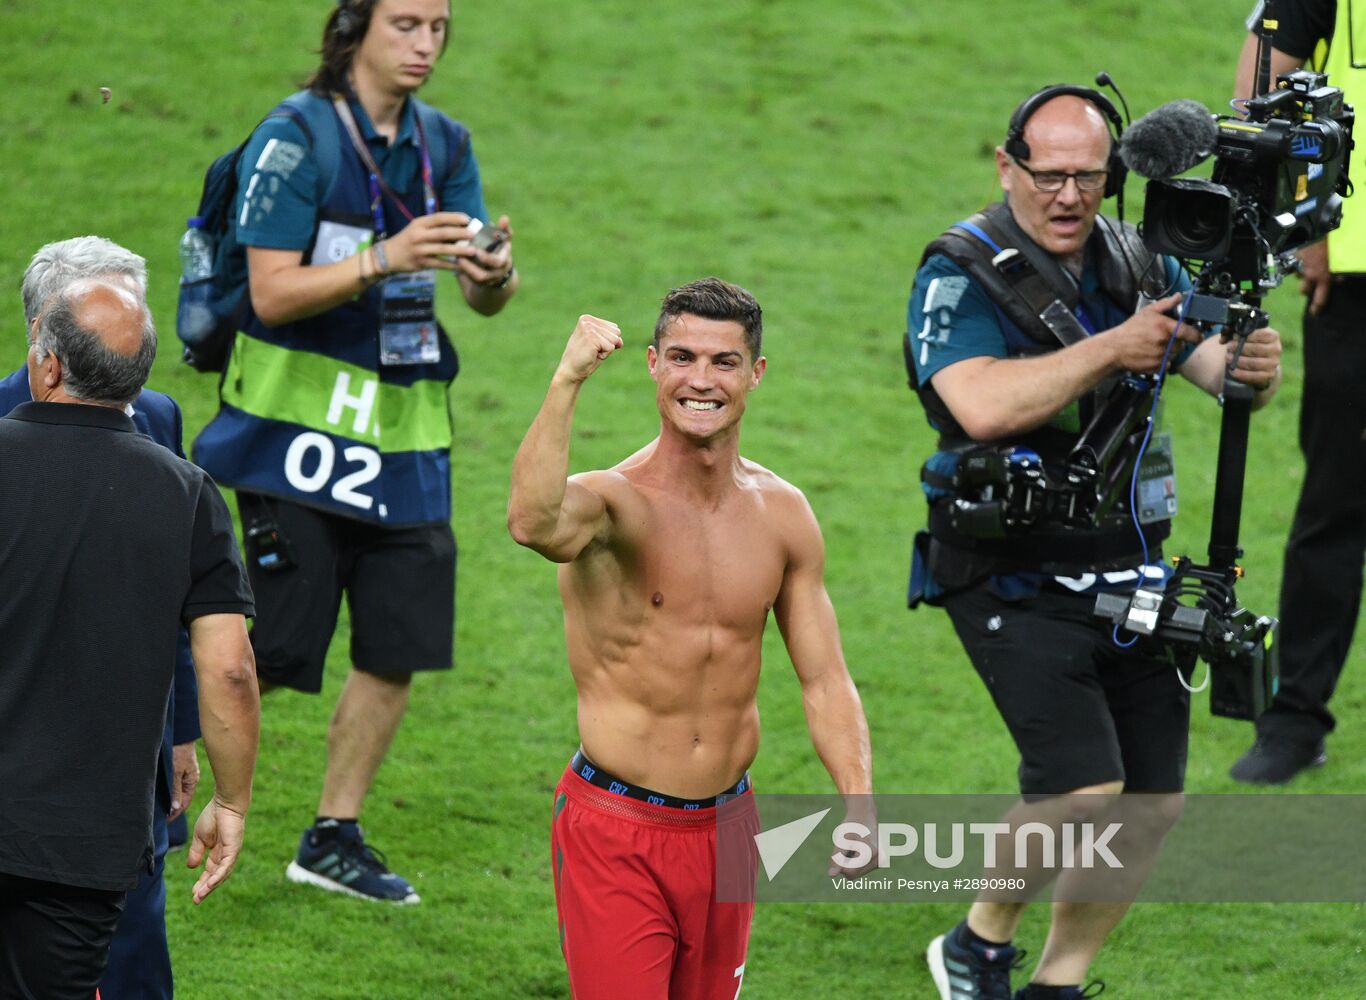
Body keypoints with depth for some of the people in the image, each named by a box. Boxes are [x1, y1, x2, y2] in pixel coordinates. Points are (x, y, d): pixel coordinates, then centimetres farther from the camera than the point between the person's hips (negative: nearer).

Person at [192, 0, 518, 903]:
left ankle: (334, 839, 19)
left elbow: (486, 297, 3)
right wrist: (386, 259, -29)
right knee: (272, 650, -10)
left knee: (400, 646, 5)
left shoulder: (443, 144, 8)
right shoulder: (297, 140, -11)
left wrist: (494, 274, -21)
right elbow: (273, 293, -17)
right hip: (300, 426, -6)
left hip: (403, 432, 6)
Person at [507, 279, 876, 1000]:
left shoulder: (782, 515, 3)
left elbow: (824, 680, 7)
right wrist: (567, 381, -43)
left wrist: (858, 803, -7)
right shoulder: (610, 501, -14)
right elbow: (531, 523, -39)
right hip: (614, 833, -5)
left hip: (725, 830, 5)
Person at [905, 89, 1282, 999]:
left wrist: (1251, 367, -24)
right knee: (1084, 789, -18)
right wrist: (1110, 349, -31)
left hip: (1125, 571, 6)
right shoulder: (962, 275, -11)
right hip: (1012, 577, -6)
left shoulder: (1140, 264, 7)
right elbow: (982, 406, -27)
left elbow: (1213, 363, -1)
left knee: (1153, 804, 4)